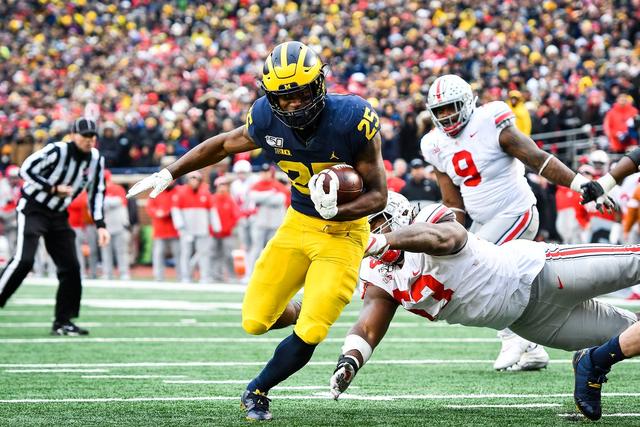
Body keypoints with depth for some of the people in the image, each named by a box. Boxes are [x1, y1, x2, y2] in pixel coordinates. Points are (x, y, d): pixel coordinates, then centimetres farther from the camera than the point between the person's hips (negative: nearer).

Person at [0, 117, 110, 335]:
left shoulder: (96, 159, 0)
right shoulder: (57, 151, -20)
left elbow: (96, 193, 8)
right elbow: (26, 169, -19)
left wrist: (100, 225, 0)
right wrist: (53, 188, -22)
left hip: (58, 216, 6)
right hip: (33, 209, -6)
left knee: (70, 267, 1)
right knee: (23, 260, -22)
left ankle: (62, 321, 9)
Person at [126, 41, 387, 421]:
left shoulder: (352, 120, -25)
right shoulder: (268, 119, -13)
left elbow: (379, 194, -18)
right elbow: (224, 145, 9)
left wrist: (338, 210, -37)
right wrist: (169, 174, 10)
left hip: (343, 232, -4)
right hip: (298, 223, 4)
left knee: (309, 335, -13)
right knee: (255, 322, 1)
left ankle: (257, 391, 14)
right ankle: (303, 312, 35)